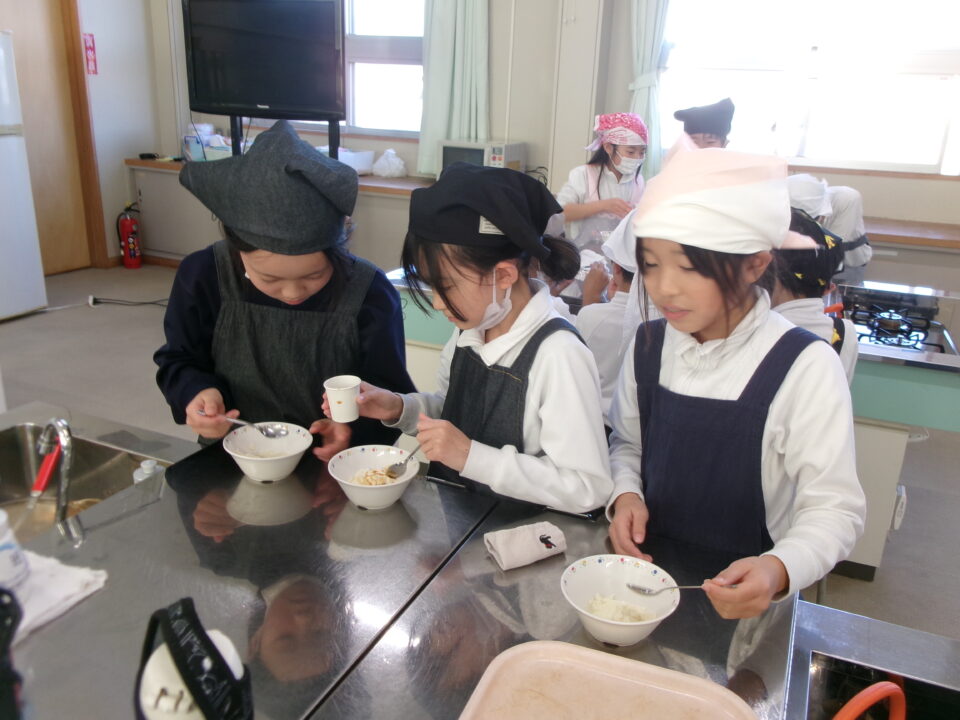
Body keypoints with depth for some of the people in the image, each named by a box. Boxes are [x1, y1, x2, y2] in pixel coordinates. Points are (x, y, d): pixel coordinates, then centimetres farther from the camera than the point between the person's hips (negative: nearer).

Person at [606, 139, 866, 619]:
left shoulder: (803, 367, -14)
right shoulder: (649, 345, -1)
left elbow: (834, 508, -11)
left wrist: (778, 570, -28)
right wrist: (626, 496, -7)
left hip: (742, 599, -2)